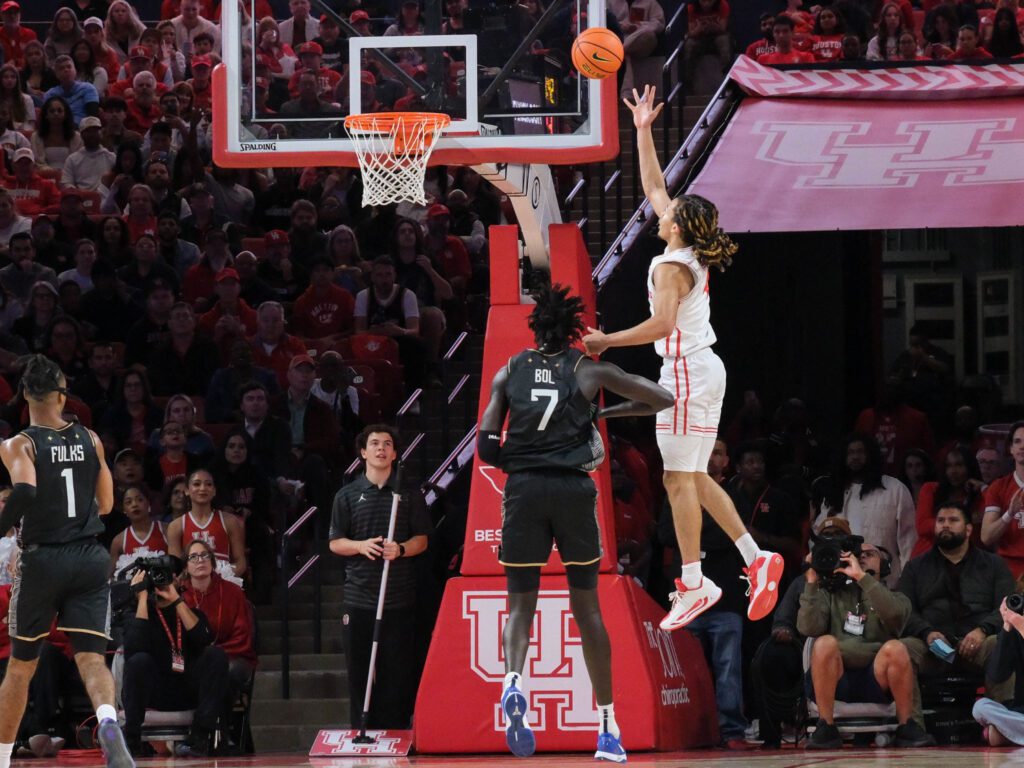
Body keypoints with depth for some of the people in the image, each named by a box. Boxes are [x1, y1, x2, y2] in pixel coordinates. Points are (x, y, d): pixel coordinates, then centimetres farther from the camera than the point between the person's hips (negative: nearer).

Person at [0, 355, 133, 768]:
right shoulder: (90, 440, 6)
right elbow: (105, 504, 12)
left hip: (43, 560, -2)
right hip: (89, 559, 2)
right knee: (91, 659, -5)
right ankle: (108, 721, -37)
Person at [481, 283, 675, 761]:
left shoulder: (509, 372, 9)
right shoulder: (588, 371, 7)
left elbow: (486, 447, 4)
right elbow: (663, 400, 10)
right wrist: (606, 414, 21)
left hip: (523, 490, 0)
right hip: (574, 490, 0)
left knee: (520, 605, 5)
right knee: (587, 607, 11)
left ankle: (513, 681, -30)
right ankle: (607, 730, 11)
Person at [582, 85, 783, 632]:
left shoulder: (671, 267, -14)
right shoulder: (693, 253, 10)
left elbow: (662, 323, -28)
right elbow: (654, 187, 22)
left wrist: (606, 341, -19)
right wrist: (643, 133, 24)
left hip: (686, 373, -9)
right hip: (705, 370, 9)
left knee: (680, 478, -6)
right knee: (694, 479, 12)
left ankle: (694, 583, -7)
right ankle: (756, 559, 8)